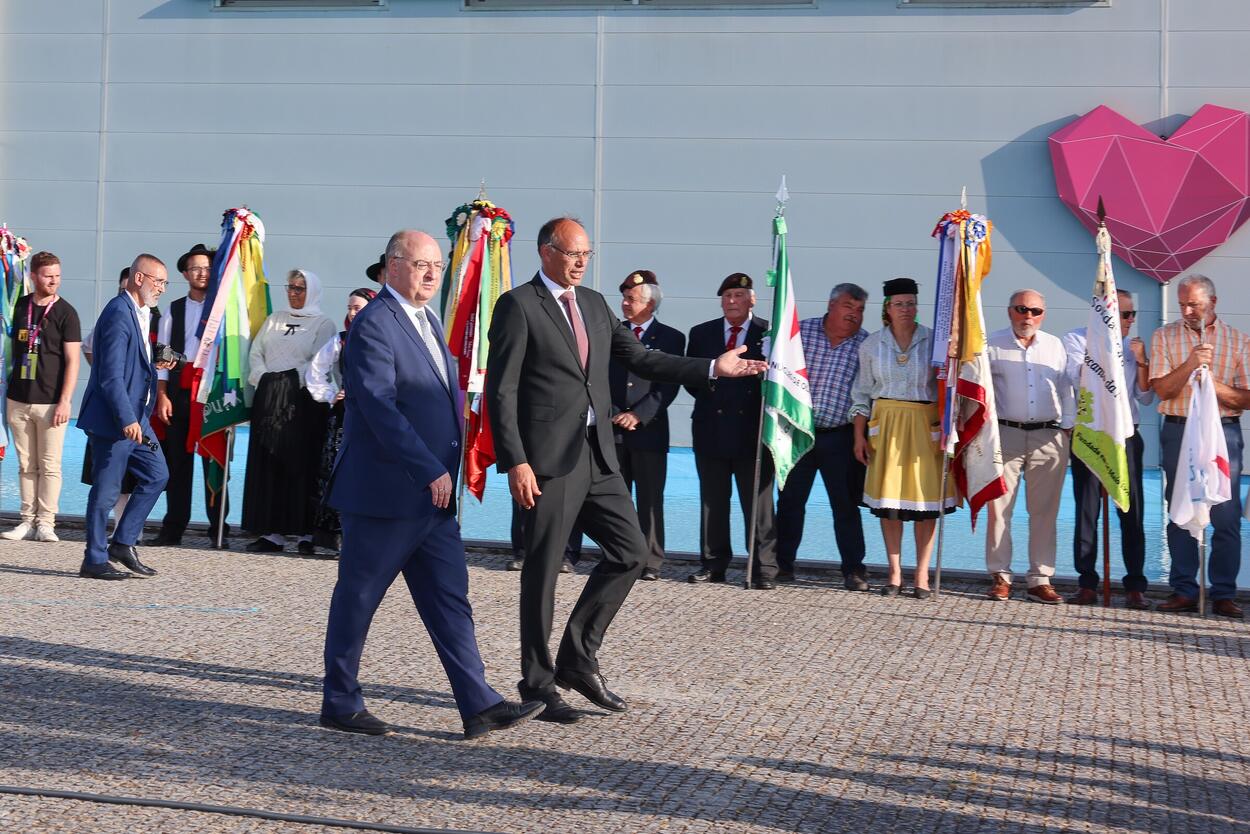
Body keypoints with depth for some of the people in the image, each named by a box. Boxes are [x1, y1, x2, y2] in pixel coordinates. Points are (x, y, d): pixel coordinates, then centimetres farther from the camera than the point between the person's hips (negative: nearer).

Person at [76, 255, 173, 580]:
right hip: (113, 419, -10)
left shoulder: (140, 313, 14)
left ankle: (123, 543, 17)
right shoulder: (119, 313, -17)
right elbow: (111, 376, -22)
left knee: (156, 475, 11)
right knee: (106, 490, -2)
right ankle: (95, 561, 6)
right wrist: (127, 419, -25)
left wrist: (156, 365, 9)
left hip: (135, 416, 10)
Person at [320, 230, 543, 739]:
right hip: (385, 491, -9)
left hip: (432, 493, 9)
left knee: (449, 597, 6)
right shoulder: (374, 324, -13)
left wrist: (444, 472, 16)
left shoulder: (427, 321, 16)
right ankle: (339, 703, 15)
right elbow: (380, 408, -22)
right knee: (358, 597, 4)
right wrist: (431, 470, -23)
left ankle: (478, 703, 7)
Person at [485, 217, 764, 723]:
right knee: (543, 569, 0)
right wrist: (516, 462, -18)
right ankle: (537, 685, 12)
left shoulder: (593, 303, 15)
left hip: (597, 454, 8)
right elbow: (501, 392, -11)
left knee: (630, 550, 7)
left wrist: (713, 368, 13)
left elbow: (640, 358, 19)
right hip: (548, 458, -7)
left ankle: (577, 658, 18)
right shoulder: (518, 306, -7)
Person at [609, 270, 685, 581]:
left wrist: (639, 415, -14)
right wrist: (614, 415, -6)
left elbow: (669, 386, -5)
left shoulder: (670, 338, 2)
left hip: (649, 428, -3)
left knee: (650, 500, 0)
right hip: (612, 428, 3)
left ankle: (650, 562, 4)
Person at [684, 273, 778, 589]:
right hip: (711, 430, 4)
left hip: (752, 431, -3)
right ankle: (713, 565, 17)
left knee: (759, 503, 0)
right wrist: (710, 397, 4)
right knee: (712, 501, 9)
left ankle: (764, 569, 3)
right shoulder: (701, 333, 11)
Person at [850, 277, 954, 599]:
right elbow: (862, 393, 10)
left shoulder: (933, 341, 1)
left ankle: (922, 575, 6)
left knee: (926, 497, -2)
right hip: (886, 424, 1)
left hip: (925, 425, -1)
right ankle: (895, 572, 11)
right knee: (888, 497, 2)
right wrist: (859, 436, 4)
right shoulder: (872, 345, 6)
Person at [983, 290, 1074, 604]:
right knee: (999, 506, -3)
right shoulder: (992, 345, 4)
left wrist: (1067, 428, 10)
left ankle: (1040, 580, 7)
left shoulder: (1055, 346, 13)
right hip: (1005, 434, -2)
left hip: (1048, 437, 2)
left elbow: (1066, 389, 16)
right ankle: (1000, 577, 4)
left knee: (1045, 511, 3)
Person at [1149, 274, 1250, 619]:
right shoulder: (1164, 337, 6)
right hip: (1178, 431, 1)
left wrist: (1214, 385, -13)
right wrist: (1191, 364, -18)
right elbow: (1162, 389, -3)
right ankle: (1184, 591, 10)